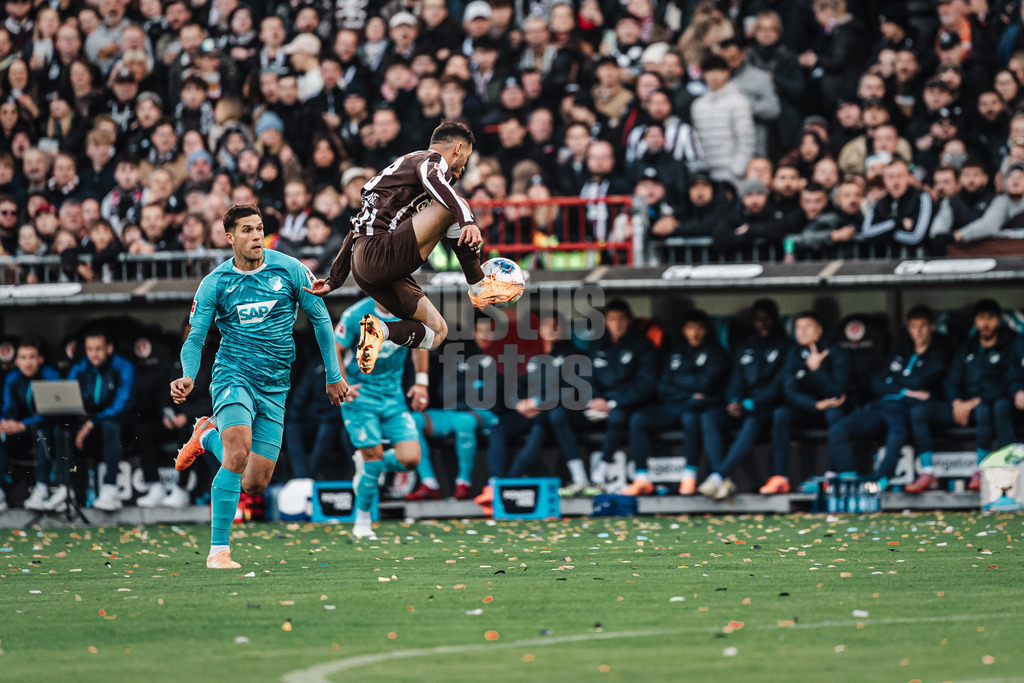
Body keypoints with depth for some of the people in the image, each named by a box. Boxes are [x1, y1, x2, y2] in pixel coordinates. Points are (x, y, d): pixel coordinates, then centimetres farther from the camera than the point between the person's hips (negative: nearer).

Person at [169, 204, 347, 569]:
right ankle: (218, 550, -20)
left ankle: (209, 435, 30)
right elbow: (195, 339, 0)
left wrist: (334, 375, 10)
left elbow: (320, 318, 9)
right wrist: (188, 377, -21)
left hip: (275, 386, 2)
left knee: (254, 484, 0)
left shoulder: (290, 270, -1)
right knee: (238, 454, -29)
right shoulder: (213, 284, -2)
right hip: (233, 377, -2)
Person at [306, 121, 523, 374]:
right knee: (455, 207, -14)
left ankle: (378, 329, -8)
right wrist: (468, 221, -41)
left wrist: (334, 280, 35)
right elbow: (433, 181, -26)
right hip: (379, 255, -10)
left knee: (436, 332, 12)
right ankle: (479, 287, -9)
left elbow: (359, 229, 33)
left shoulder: (407, 163, 32)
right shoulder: (433, 160, 3)